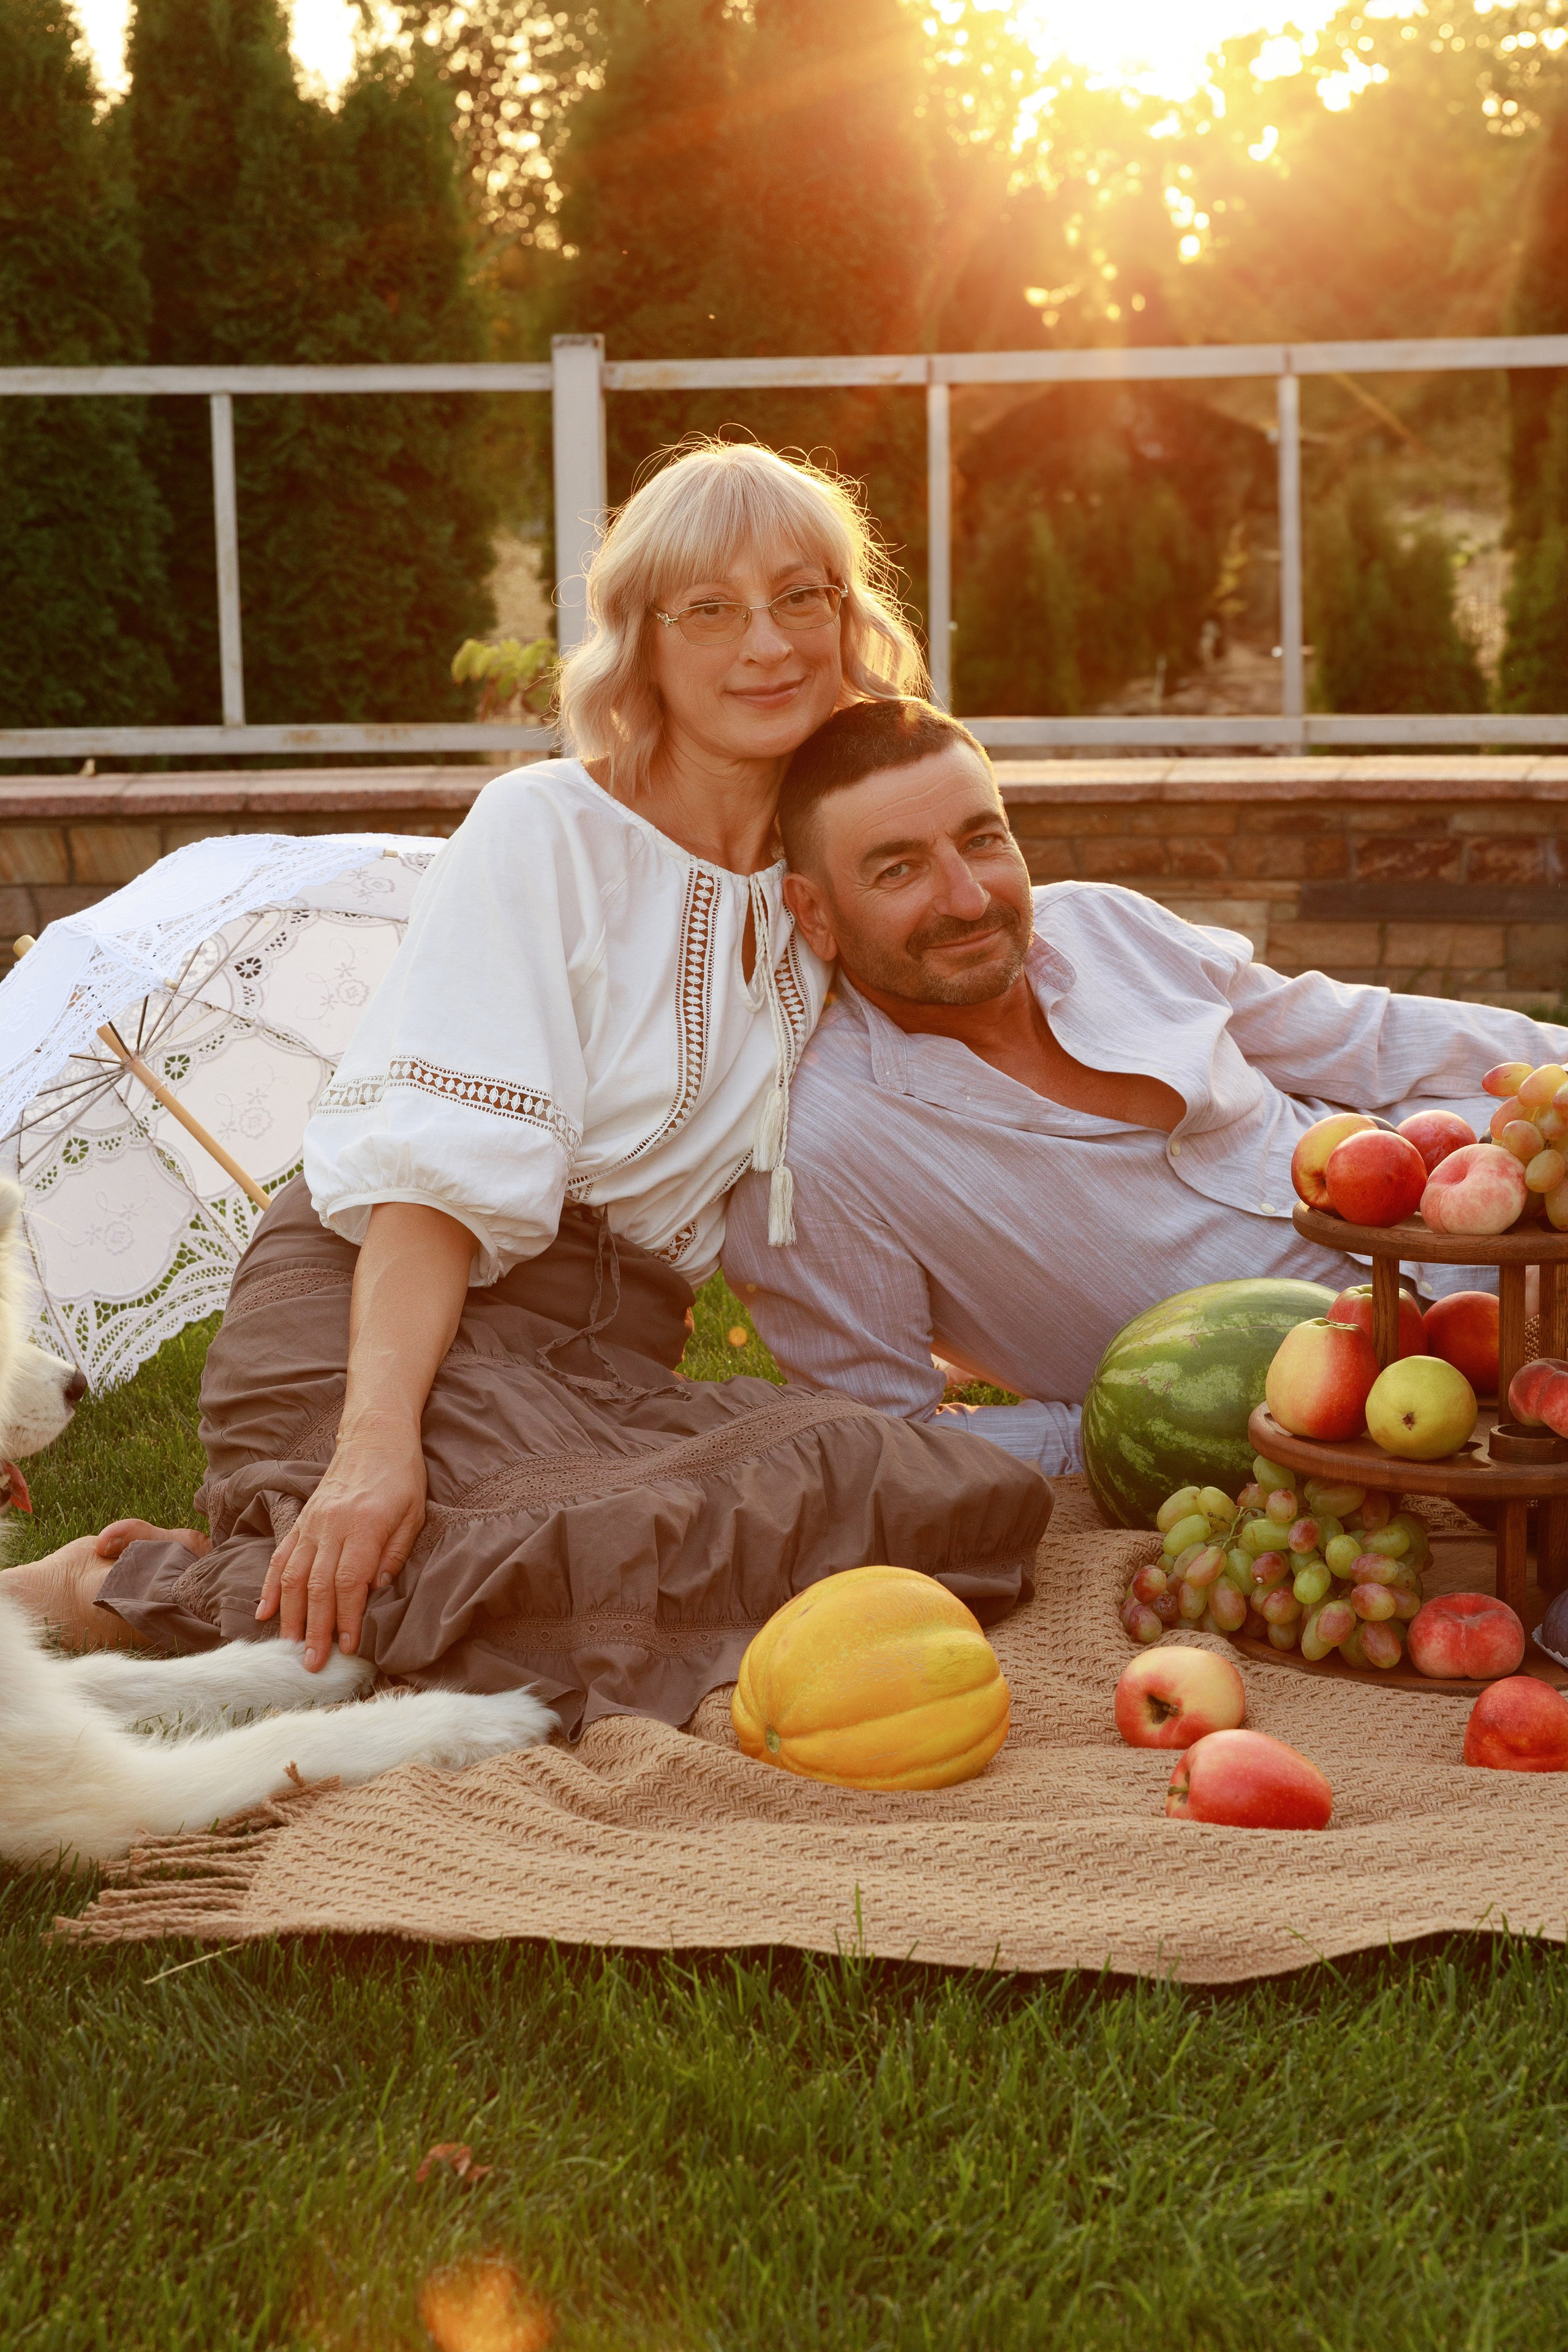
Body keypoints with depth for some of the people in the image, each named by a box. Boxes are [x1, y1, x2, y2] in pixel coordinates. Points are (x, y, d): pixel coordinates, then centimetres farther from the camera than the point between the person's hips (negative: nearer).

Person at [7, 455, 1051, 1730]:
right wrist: (378, 1441, -27)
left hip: (609, 1356, 7)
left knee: (983, 1502, -22)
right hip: (369, 1309, -7)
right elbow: (440, 1169, -15)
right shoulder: (546, 831, -4)